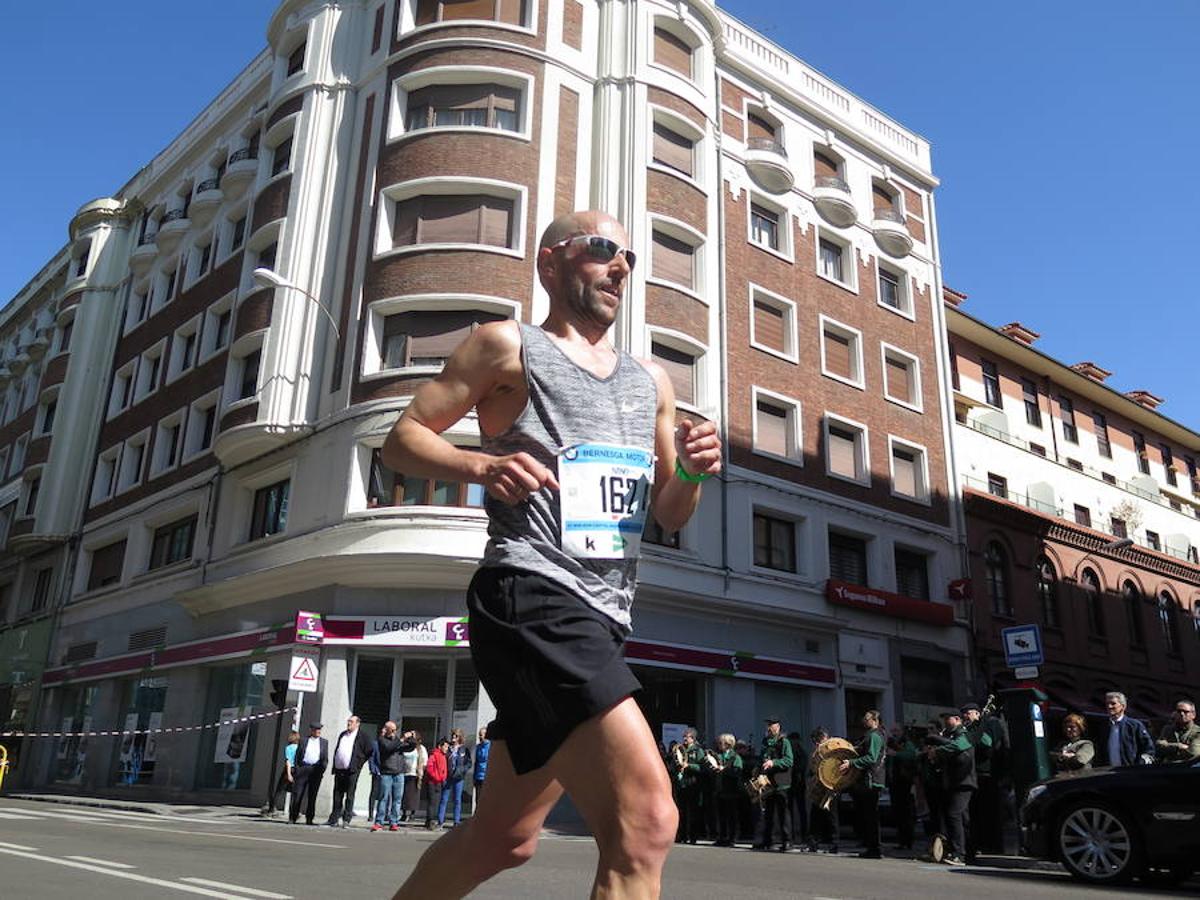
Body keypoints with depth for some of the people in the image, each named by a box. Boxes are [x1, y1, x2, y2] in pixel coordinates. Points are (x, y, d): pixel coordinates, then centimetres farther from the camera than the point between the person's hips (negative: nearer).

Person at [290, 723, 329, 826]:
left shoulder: (324, 742, 12)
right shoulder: (303, 740, 8)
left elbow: (325, 759, 12)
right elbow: (297, 755, 7)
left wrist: (323, 769, -1)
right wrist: (297, 768, -2)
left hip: (316, 770, 1)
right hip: (303, 768, -1)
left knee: (312, 796, 4)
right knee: (297, 794, -2)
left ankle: (309, 819, 9)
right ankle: (292, 818, 6)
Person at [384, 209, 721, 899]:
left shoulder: (652, 381, 22)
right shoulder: (508, 346, 5)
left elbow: (671, 517, 22)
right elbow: (404, 438, 1)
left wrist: (692, 472, 0)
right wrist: (483, 466, -18)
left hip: (602, 621, 8)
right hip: (532, 598, -8)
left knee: (506, 837, 17)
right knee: (646, 821, -22)